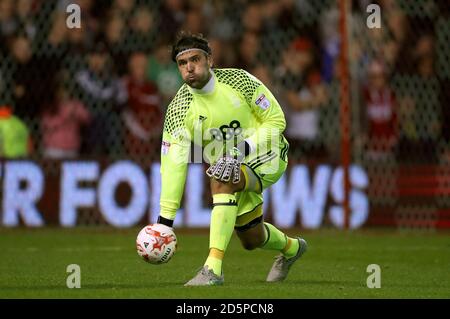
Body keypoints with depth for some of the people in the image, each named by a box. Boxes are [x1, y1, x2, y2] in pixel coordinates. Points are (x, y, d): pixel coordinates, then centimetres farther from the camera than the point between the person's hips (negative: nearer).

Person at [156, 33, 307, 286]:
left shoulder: (238, 80, -18)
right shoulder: (178, 109, -15)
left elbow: (276, 120, -12)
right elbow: (173, 164, -22)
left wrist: (243, 149, -28)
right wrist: (165, 221, -30)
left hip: (267, 154, -5)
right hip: (232, 165, 5)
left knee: (222, 180, -34)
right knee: (252, 239, 11)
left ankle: (214, 269, -37)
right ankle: (291, 247, 51)